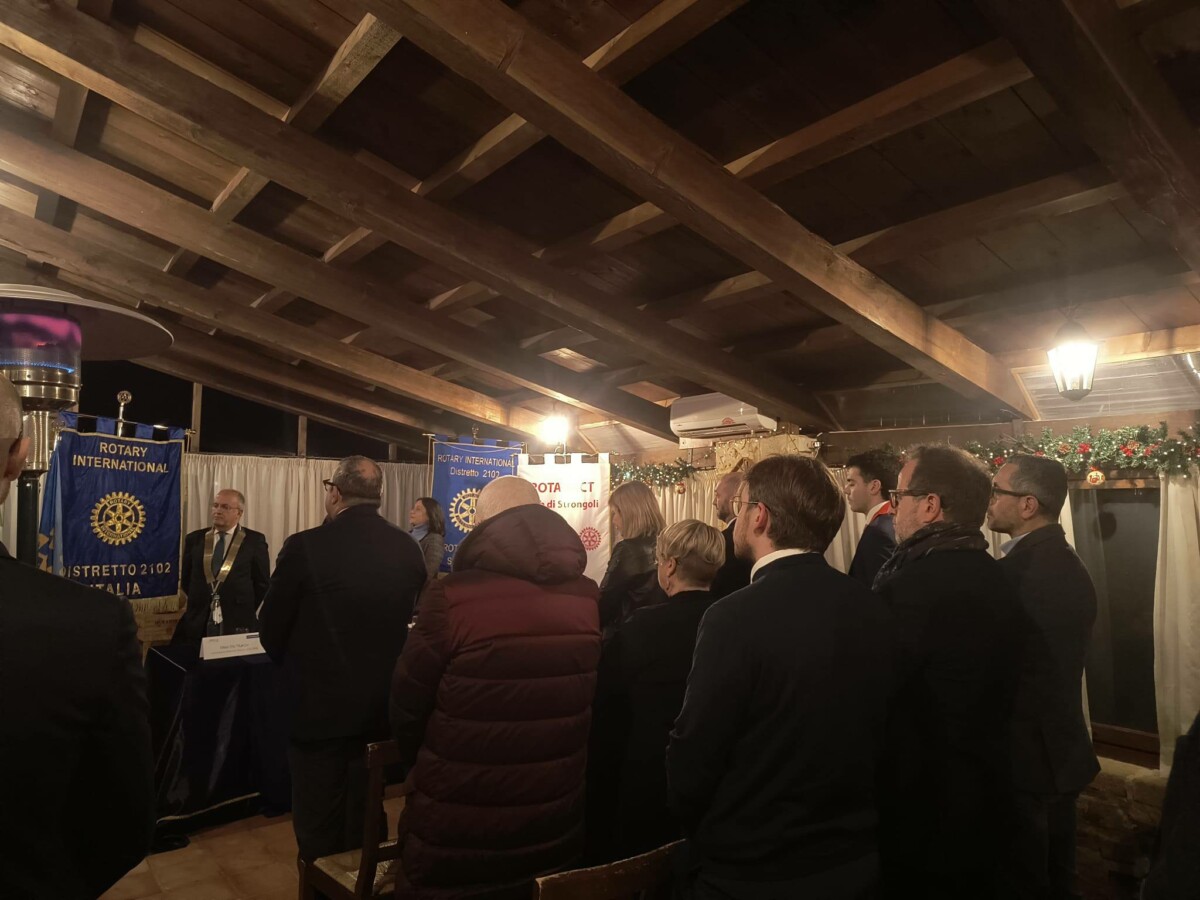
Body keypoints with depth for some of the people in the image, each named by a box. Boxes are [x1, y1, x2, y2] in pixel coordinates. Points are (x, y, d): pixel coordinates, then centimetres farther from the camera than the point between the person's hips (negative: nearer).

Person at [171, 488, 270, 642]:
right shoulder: (195, 539, 8)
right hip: (199, 623, 3)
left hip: (238, 623, -2)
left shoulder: (255, 540, -2)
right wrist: (201, 602, 6)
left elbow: (262, 583, 1)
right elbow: (186, 579, 14)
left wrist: (246, 611, -2)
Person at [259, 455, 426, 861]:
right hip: (385, 707, 4)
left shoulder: (305, 547, -17)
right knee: (367, 825, 22)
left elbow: (271, 633, -6)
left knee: (320, 834, 13)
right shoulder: (408, 549, -5)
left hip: (320, 708, -4)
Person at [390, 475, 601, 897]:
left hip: (457, 831, -4)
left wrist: (422, 768, 11)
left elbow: (407, 706, -10)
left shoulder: (452, 596, -22)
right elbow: (589, 704, 4)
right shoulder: (589, 597, -6)